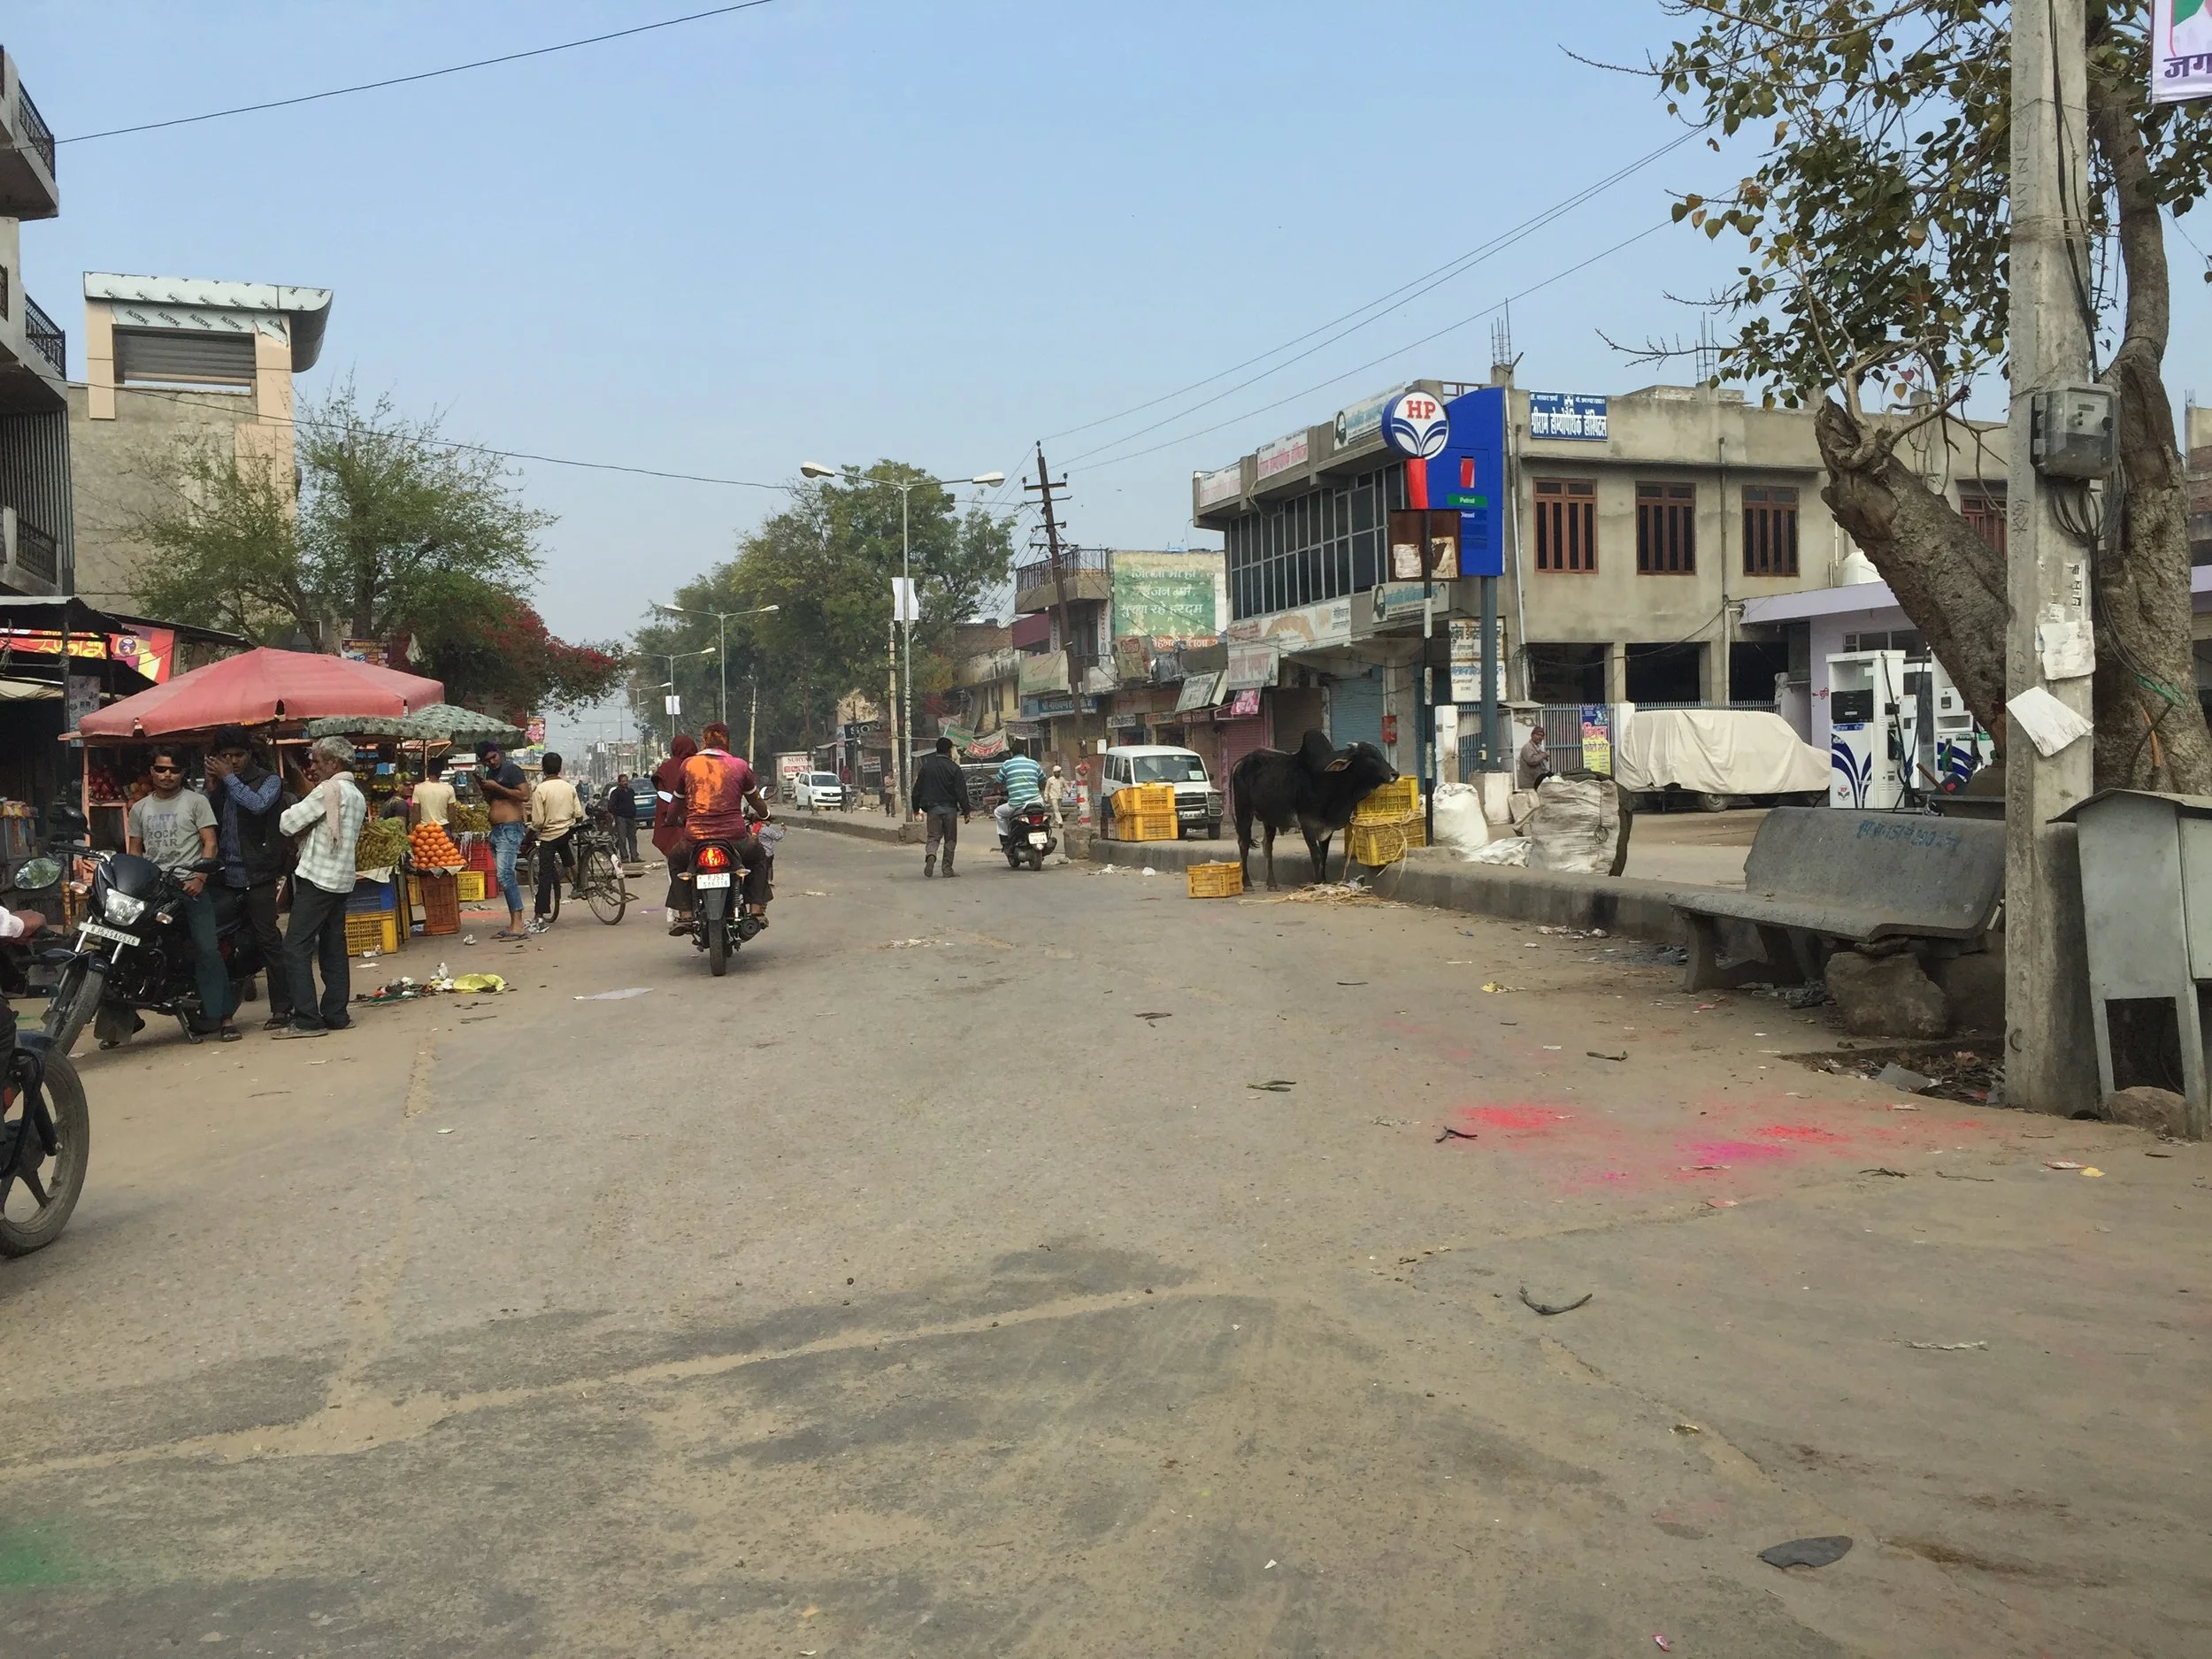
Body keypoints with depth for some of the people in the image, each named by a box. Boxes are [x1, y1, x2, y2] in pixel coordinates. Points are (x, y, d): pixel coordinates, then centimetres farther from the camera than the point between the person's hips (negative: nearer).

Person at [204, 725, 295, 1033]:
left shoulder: (269, 780, 2)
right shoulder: (219, 784, 16)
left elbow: (258, 805, -19)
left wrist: (229, 778, -12)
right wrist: (211, 788, -3)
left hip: (257, 874, -5)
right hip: (225, 876, 5)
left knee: (268, 939, -6)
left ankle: (281, 1007, -3)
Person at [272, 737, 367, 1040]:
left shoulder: (328, 790, -12)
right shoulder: (357, 795, 16)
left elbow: (288, 823, -11)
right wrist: (307, 832, 6)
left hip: (318, 878, -9)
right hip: (341, 880, 9)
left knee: (297, 948, -6)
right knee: (333, 948, 11)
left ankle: (307, 1020, -9)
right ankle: (336, 1014, 11)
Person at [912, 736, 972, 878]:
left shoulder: (926, 766, 4)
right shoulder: (954, 768, -6)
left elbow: (917, 790, 8)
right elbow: (961, 792, -8)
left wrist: (916, 808, 17)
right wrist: (966, 810, -3)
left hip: (932, 808, 2)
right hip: (949, 808, -2)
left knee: (933, 837, 5)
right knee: (950, 839, 8)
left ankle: (930, 855, -26)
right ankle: (947, 868, 8)